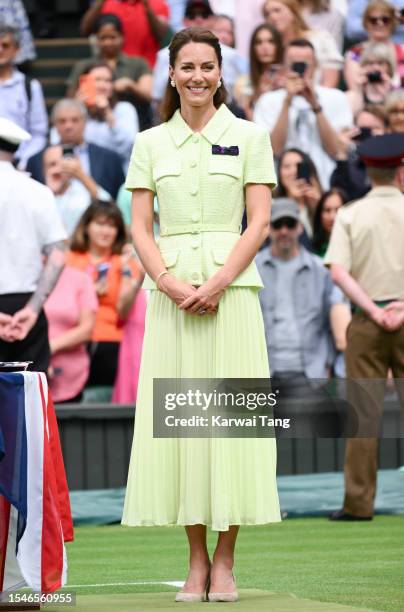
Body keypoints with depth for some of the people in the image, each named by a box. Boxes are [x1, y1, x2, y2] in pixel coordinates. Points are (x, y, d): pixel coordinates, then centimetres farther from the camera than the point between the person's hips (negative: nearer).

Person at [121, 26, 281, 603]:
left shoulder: (249, 137, 5)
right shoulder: (150, 142, 10)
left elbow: (259, 222, -1)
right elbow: (140, 226, 6)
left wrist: (216, 284, -13)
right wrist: (169, 281, -11)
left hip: (232, 286, -2)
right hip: (170, 289, 2)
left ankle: (225, 561, 1)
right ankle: (196, 559, 7)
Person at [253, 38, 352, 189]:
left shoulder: (336, 98, 7)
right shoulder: (268, 101, 6)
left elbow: (336, 150, -3)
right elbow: (275, 150, -7)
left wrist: (316, 106, -9)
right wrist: (287, 102, -11)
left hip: (327, 187, 0)